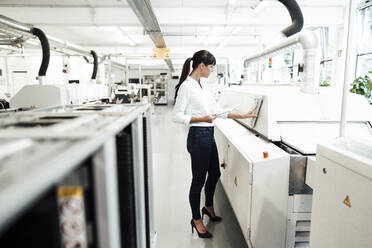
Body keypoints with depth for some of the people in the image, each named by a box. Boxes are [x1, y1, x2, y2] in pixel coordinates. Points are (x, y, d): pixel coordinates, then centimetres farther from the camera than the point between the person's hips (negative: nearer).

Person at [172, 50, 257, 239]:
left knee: (214, 173, 21)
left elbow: (218, 111, 13)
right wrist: (202, 119, -23)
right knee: (199, 179, 4)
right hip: (198, 136, -9)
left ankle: (208, 207, 45)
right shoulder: (187, 86, -14)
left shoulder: (203, 85, 12)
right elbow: (176, 116, -17)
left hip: (209, 135, 9)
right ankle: (196, 220, 25)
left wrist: (243, 116, 11)